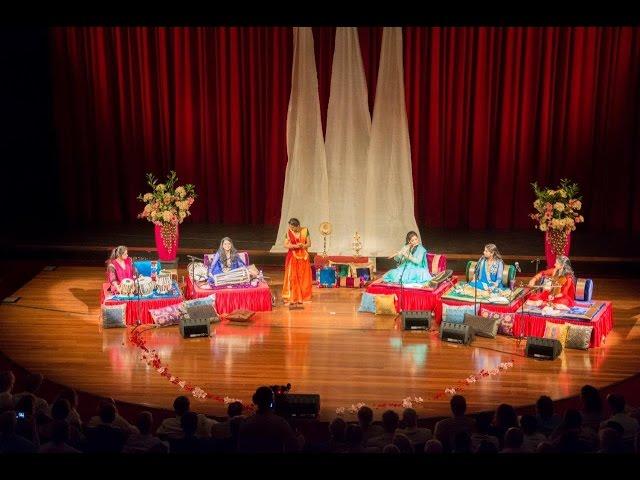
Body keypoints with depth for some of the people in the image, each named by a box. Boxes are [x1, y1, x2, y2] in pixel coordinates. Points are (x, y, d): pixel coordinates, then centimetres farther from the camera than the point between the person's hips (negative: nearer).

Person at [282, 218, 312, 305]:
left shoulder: (305, 230, -5)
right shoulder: (289, 232, -7)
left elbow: (309, 243, 0)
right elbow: (285, 245, -7)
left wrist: (302, 245, -19)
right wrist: (294, 246, -22)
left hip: (303, 257, 1)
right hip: (293, 257, -1)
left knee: (303, 277, 5)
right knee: (292, 277, -4)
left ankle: (302, 296, 14)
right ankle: (292, 298, -1)